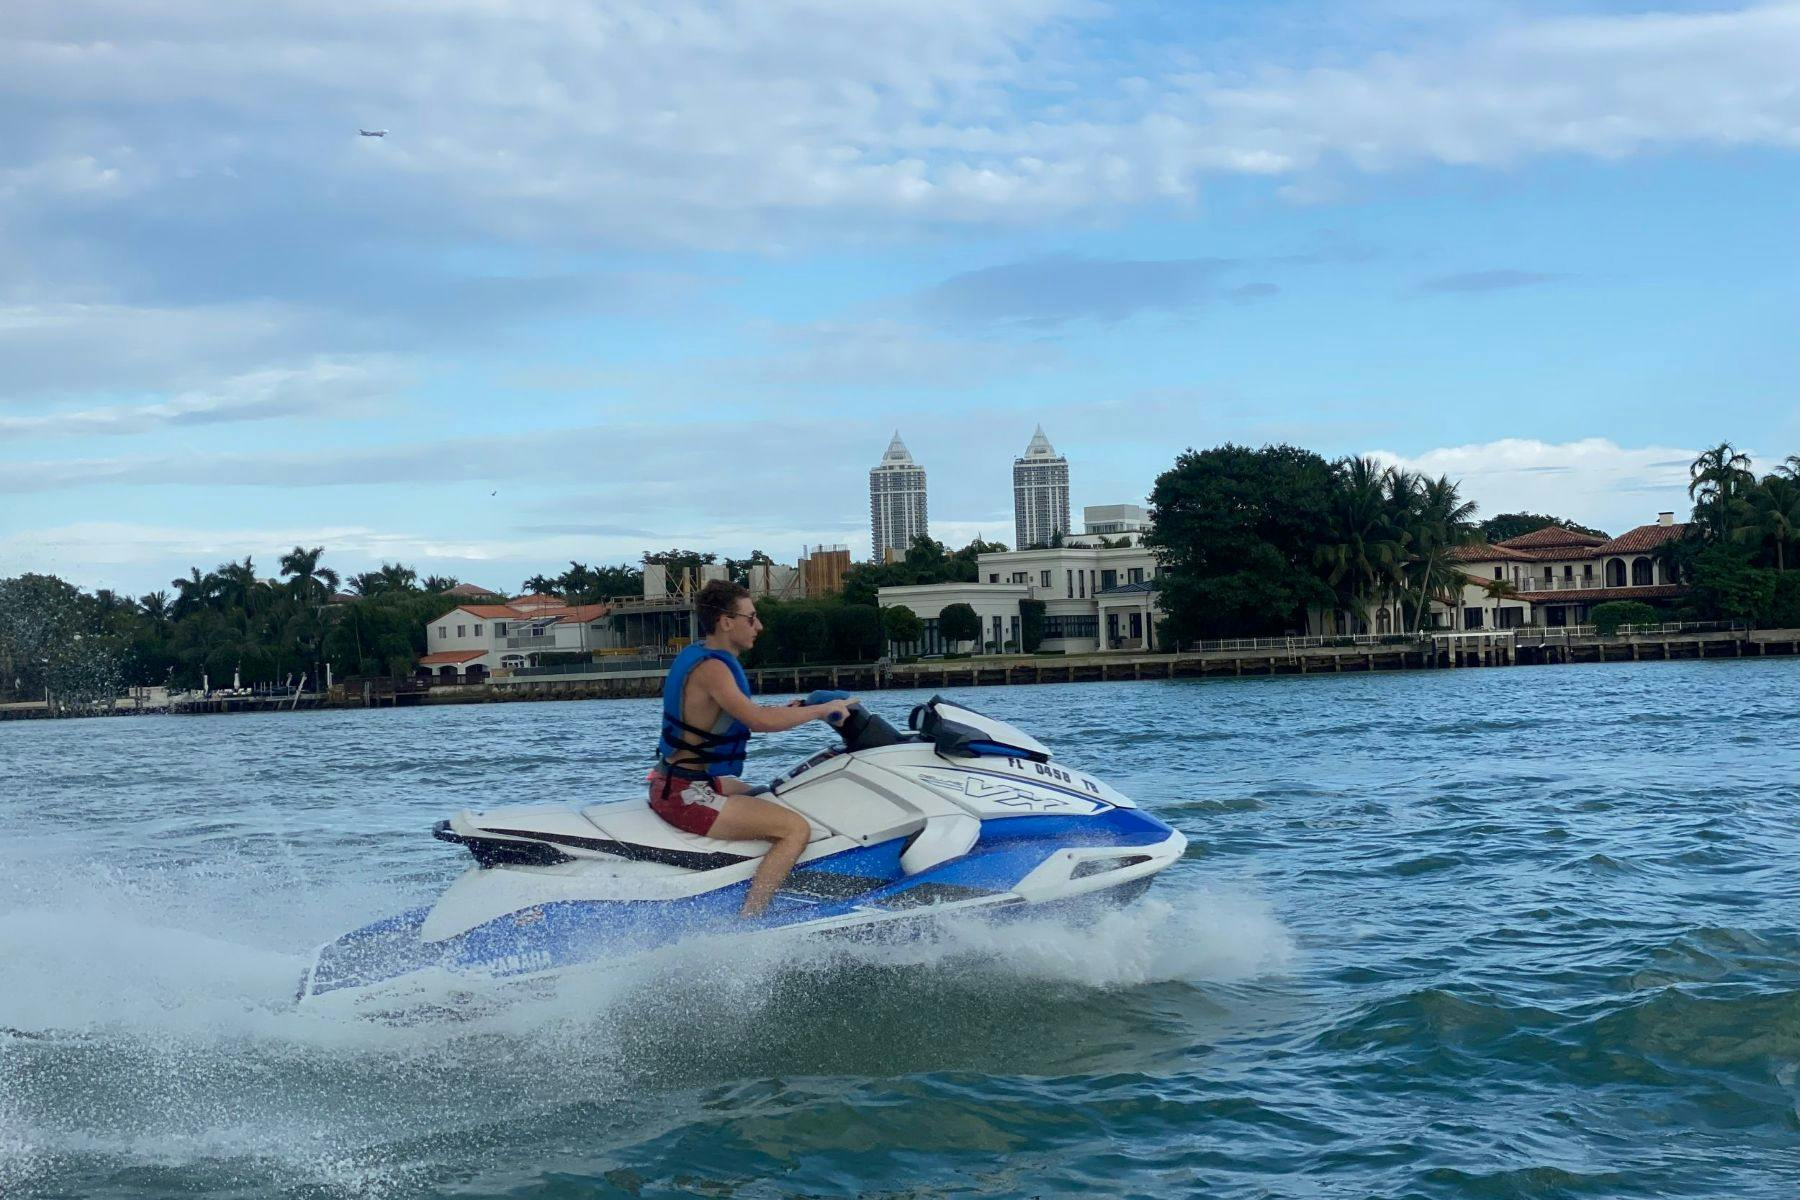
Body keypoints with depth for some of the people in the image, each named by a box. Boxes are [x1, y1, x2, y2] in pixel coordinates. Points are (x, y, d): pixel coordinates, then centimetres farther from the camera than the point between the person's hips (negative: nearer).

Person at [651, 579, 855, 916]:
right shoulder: (710, 667, -19)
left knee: (761, 798, 34)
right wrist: (822, 710, -18)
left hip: (671, 782, 11)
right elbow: (758, 719, -30)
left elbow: (741, 718, 21)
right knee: (796, 828, -17)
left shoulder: (696, 655, 13)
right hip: (686, 794, -11)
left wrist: (786, 712, 8)